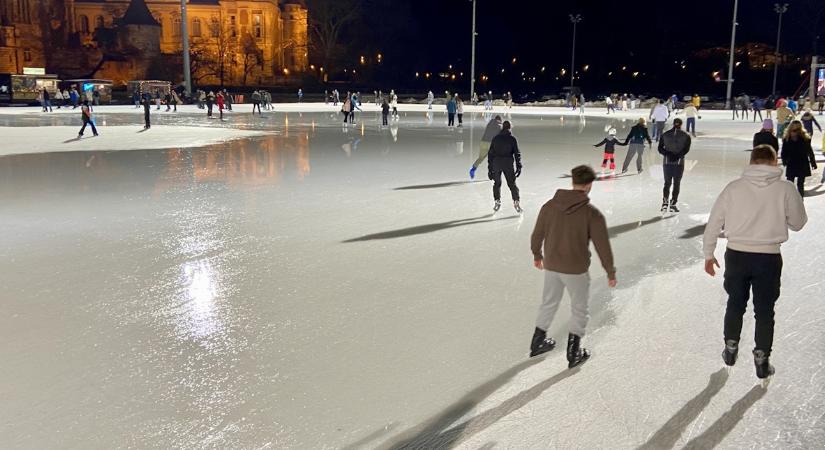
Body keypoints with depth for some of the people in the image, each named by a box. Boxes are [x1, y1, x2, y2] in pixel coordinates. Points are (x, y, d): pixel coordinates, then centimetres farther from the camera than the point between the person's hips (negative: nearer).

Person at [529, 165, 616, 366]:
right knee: (580, 310, 15)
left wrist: (537, 255, 23)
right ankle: (574, 353, 19)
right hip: (576, 269, -4)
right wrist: (610, 272, 0)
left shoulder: (550, 205, -6)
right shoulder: (592, 213, -18)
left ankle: (538, 342, 38)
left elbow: (537, 234, 5)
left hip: (551, 266, 4)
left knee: (549, 303, 24)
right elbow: (602, 245, -13)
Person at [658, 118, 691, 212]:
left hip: (667, 161, 2)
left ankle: (665, 202, -4)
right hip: (679, 162, -2)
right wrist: (678, 155, -14)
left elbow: (660, 148, 0)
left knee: (667, 183, 11)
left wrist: (667, 154, -8)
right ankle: (672, 204, 3)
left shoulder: (665, 134, 5)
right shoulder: (686, 136, 0)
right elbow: (686, 149, -10)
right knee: (676, 184, 5)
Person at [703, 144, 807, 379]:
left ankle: (730, 349, 32)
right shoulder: (785, 189, -9)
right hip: (769, 257, -1)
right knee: (764, 311, 12)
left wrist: (709, 254, 8)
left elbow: (714, 223, -2)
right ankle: (762, 360, 19)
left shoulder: (734, 187, -5)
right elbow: (798, 223, 3)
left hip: (736, 255, 1)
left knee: (735, 304, 20)